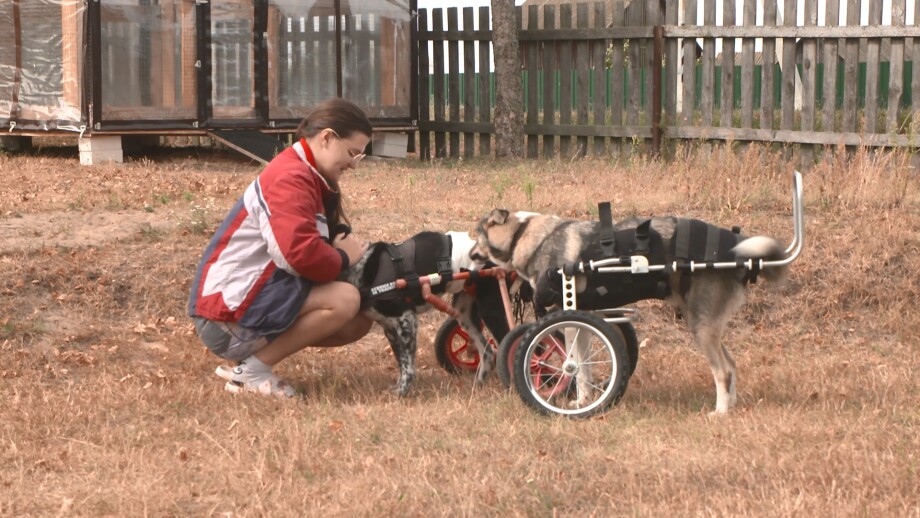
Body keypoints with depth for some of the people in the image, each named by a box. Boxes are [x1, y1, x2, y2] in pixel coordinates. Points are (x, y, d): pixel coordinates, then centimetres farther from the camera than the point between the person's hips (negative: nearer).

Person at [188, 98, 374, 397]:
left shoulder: (308, 175, 15)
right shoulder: (291, 178, -19)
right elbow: (301, 253, -33)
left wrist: (349, 248, -8)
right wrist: (343, 259, -13)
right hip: (229, 309, -11)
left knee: (358, 323, 9)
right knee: (345, 301, -26)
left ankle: (254, 356, 8)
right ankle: (252, 372, -13)